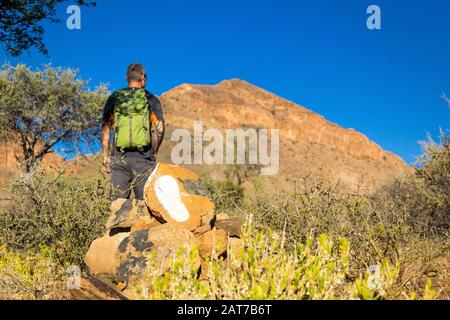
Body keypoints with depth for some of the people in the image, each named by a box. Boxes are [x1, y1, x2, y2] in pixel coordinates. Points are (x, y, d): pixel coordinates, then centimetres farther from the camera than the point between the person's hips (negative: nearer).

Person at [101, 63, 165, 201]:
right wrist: (154, 152, 5)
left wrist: (105, 155, 4)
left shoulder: (114, 99, 9)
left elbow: (105, 128, 2)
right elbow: (159, 128, -6)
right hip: (143, 158, -2)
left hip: (119, 157, 2)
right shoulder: (151, 99, 3)